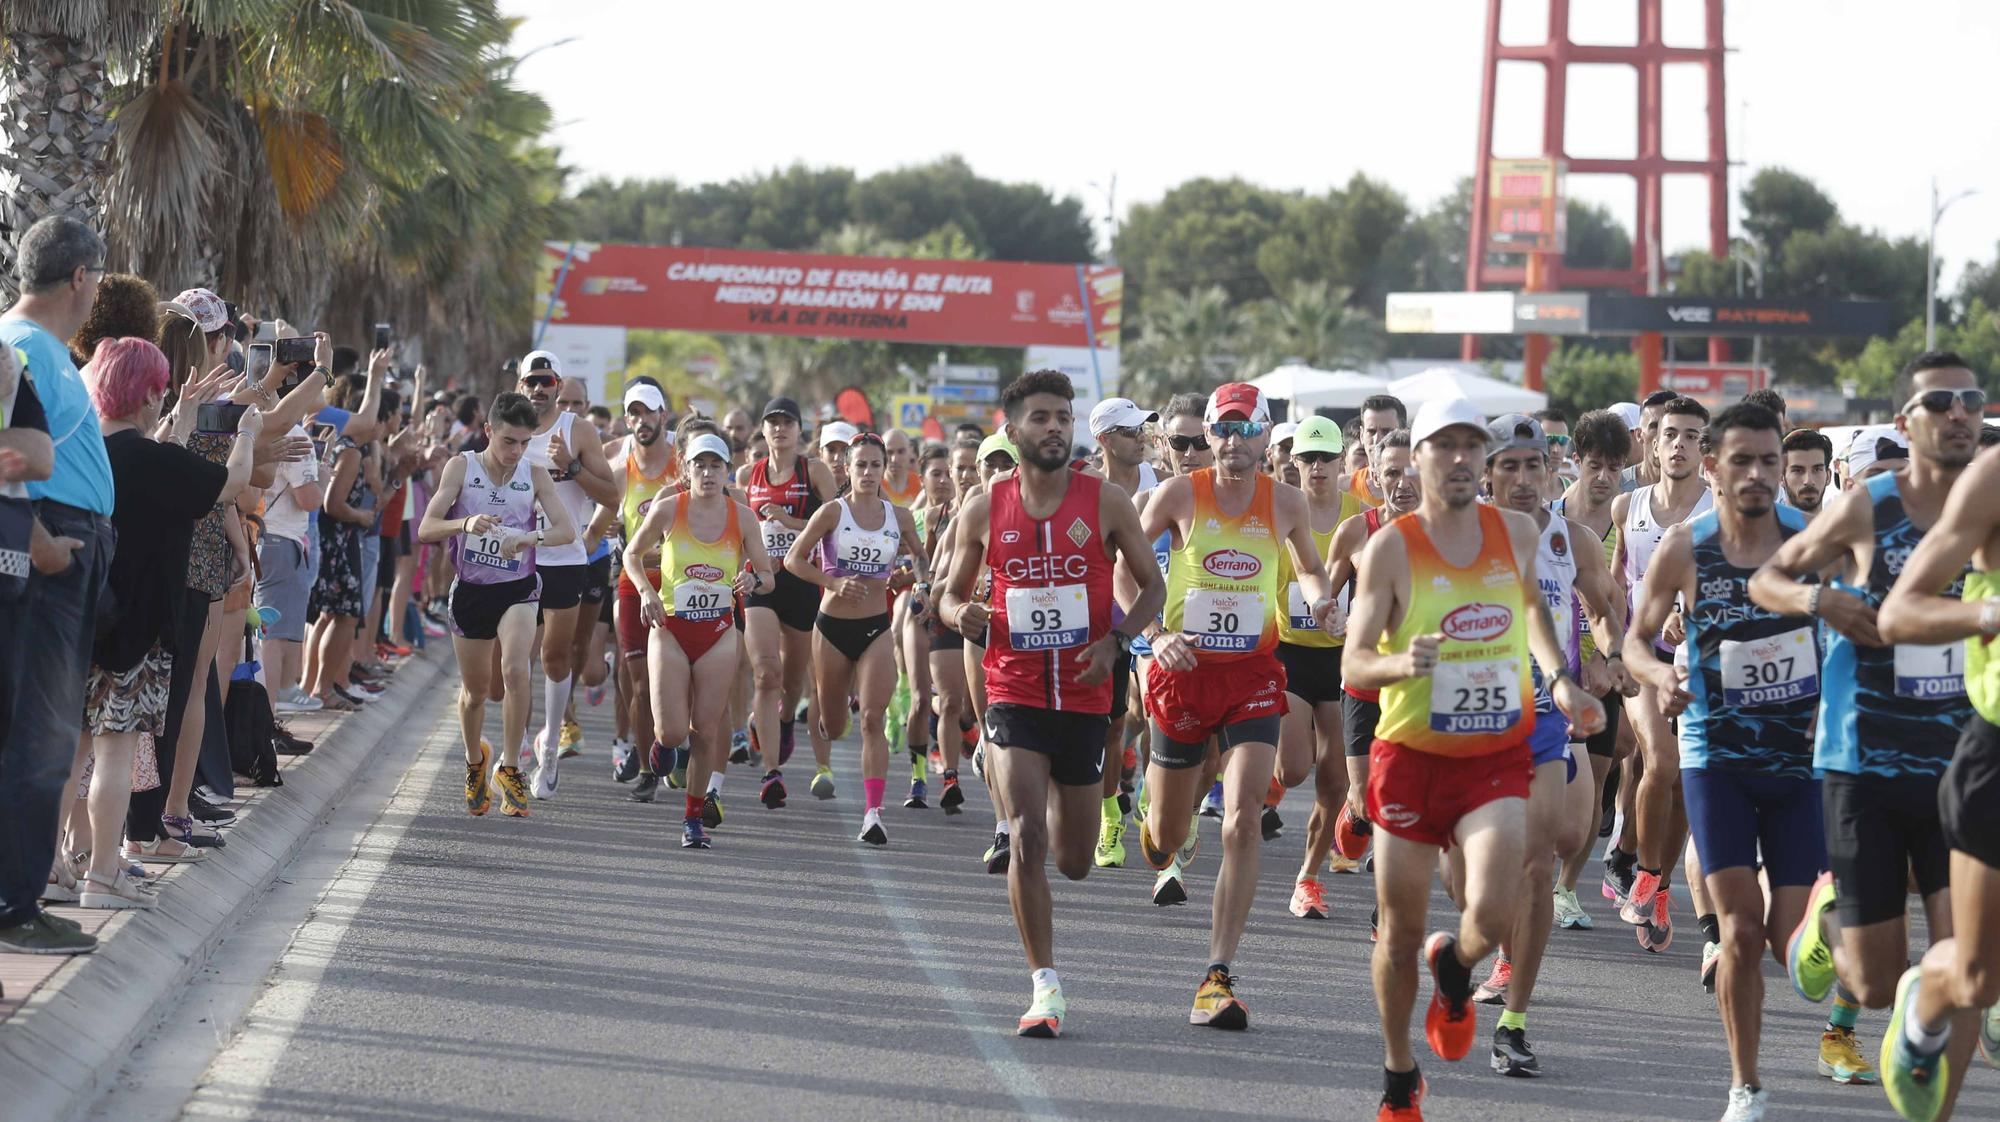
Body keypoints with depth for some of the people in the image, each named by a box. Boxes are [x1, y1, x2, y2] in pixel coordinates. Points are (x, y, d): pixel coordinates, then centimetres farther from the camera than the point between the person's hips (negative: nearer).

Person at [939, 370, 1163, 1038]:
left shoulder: (1106, 502, -1)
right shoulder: (984, 509, 1)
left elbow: (1152, 587, 7)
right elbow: (952, 592, 13)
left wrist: (1116, 640, -11)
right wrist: (960, 613, -12)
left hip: (1085, 695, 1)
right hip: (1015, 691, -1)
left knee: (1073, 862, 11)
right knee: (1027, 839, -18)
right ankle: (1046, 988, -11)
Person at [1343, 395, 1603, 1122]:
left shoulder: (1518, 533, 1)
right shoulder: (1390, 549, -10)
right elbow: (1353, 664, -12)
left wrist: (1559, 680, 10)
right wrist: (1401, 664, -33)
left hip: (1498, 760, 1)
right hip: (1411, 757, -1)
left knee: (1492, 915, -19)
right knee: (1401, 931, 8)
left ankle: (1454, 971, 20)